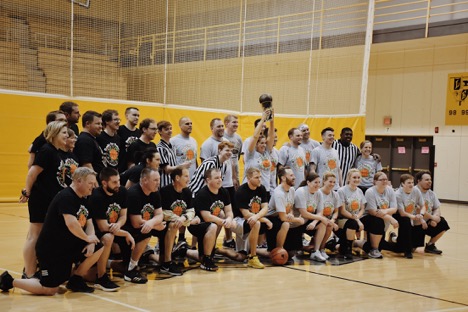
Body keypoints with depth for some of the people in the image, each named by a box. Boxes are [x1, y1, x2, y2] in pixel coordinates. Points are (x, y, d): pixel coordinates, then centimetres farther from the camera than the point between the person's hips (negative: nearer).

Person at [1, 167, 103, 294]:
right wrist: (87, 238, -16)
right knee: (50, 290, -5)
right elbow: (71, 224, -32)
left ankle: (75, 280, 11)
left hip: (68, 246, 9)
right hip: (51, 250, -9)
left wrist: (91, 242, -9)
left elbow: (89, 223, 10)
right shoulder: (66, 197, -21)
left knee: (98, 248, -2)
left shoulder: (83, 200, 8)